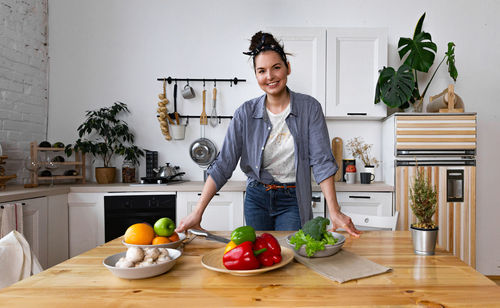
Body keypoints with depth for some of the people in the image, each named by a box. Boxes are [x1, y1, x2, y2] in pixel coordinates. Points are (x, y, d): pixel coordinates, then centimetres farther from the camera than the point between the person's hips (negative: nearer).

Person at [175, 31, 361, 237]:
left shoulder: (309, 108, -7)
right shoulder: (246, 113, -5)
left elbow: (322, 161, -10)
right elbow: (223, 164, -7)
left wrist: (334, 212, -18)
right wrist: (197, 213, -13)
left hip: (292, 200, -1)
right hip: (257, 198, 2)